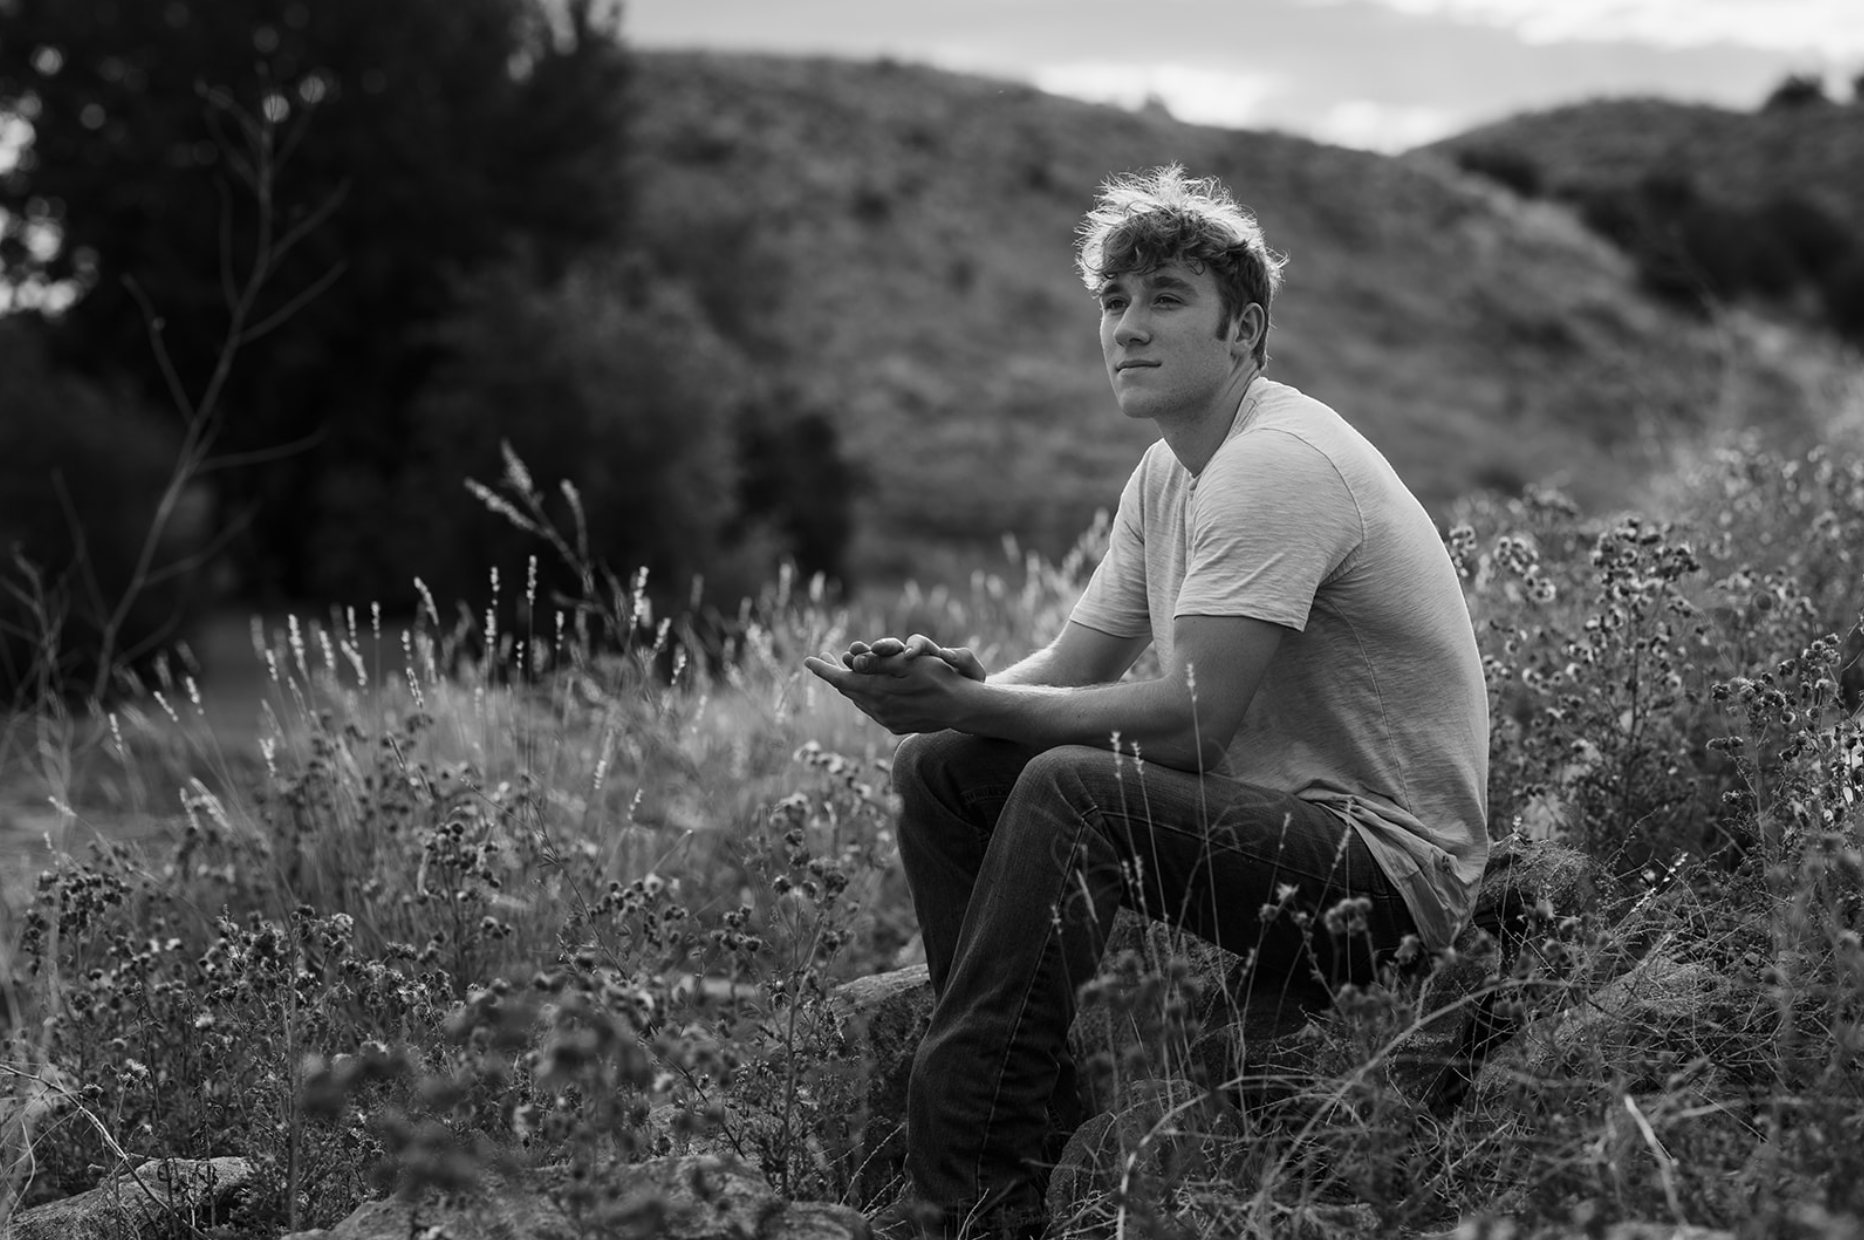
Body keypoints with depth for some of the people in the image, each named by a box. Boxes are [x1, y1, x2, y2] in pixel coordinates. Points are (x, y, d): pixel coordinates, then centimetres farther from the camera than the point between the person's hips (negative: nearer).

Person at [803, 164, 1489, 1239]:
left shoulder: (1275, 466, -19)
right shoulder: (1169, 472, 12)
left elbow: (1190, 720, -26)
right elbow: (1073, 668, 9)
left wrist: (963, 701, -22)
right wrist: (954, 685, -13)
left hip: (1392, 867, -10)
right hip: (1282, 825, 10)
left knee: (1070, 790, -30)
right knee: (942, 769, 1)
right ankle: (1029, 1112, 3)